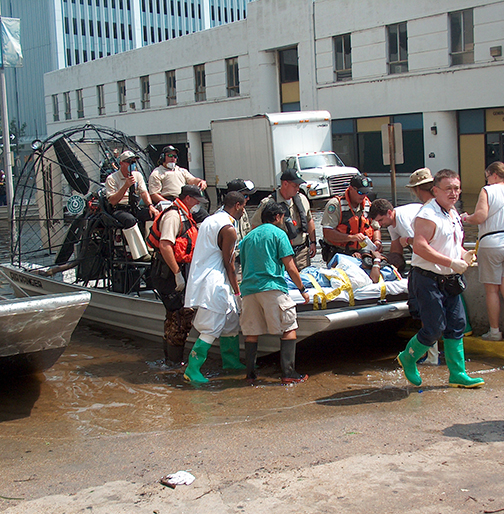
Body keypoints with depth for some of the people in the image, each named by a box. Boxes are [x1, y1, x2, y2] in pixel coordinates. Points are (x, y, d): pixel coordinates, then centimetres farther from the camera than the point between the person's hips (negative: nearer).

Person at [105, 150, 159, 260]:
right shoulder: (112, 179, -1)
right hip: (119, 210, -5)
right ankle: (139, 255, -43)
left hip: (135, 209, 5)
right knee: (130, 220, -39)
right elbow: (113, 201, -10)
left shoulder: (137, 175, 17)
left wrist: (150, 206, -12)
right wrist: (126, 186, -18)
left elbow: (144, 192, 8)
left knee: (155, 213, -22)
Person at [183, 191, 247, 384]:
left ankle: (231, 361, 27)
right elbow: (229, 264, -11)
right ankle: (192, 370, -7)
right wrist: (237, 291, -2)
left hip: (202, 278, 10)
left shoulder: (210, 220, 16)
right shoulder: (228, 228, -13)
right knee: (211, 329, -8)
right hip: (213, 283, -10)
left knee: (231, 320, 18)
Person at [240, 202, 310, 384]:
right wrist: (302, 289, 7)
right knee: (289, 329, 1)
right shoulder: (278, 233, 4)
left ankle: (250, 373, 13)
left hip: (248, 288, 6)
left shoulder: (248, 237, 21)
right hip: (272, 287, -6)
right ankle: (288, 373, -5)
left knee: (251, 332, 11)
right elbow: (290, 267, -1)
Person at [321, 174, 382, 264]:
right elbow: (327, 233, -16)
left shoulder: (368, 205, 12)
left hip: (360, 254, 5)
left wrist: (377, 241, 0)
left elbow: (376, 229, 22)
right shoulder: (336, 204, -8)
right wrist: (351, 237, -23)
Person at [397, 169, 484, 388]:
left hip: (450, 280, 9)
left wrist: (464, 255, 5)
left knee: (456, 326, 9)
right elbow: (419, 247, -26)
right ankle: (408, 358, 19)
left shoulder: (454, 214, 15)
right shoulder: (428, 215, -15)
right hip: (428, 280, -9)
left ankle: (458, 375, 18)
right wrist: (452, 262, -25)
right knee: (434, 328, -6)